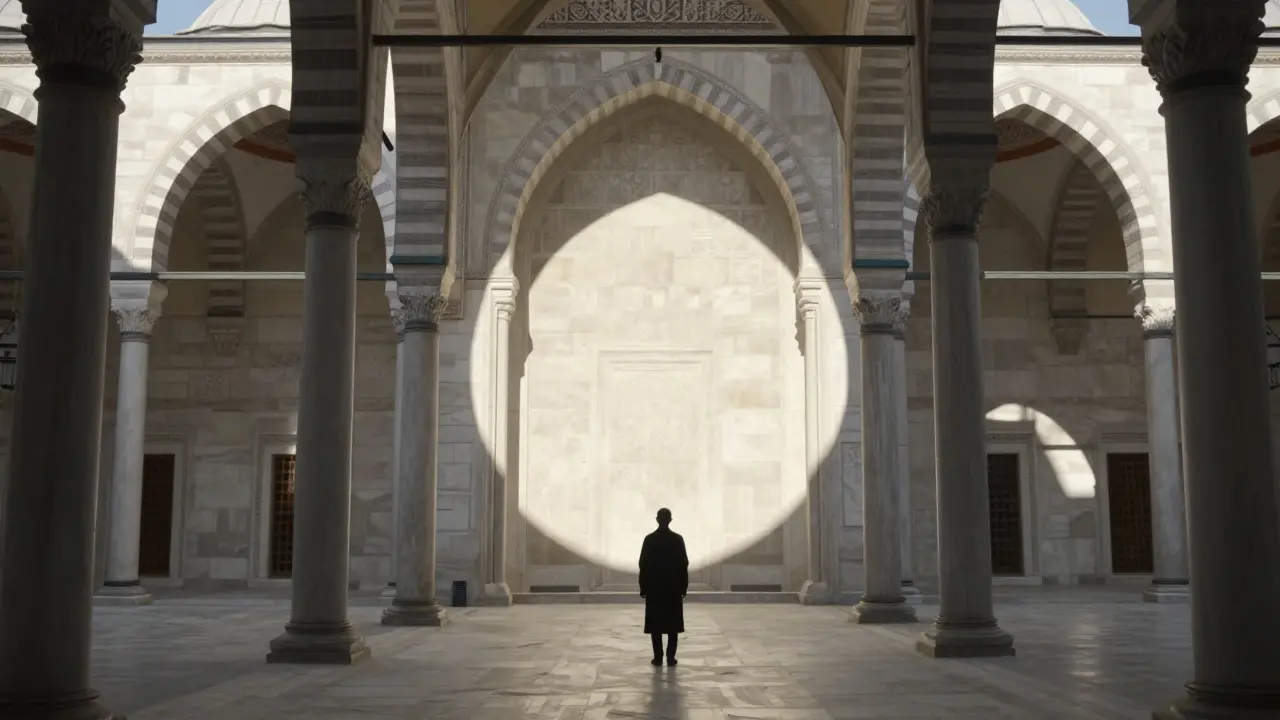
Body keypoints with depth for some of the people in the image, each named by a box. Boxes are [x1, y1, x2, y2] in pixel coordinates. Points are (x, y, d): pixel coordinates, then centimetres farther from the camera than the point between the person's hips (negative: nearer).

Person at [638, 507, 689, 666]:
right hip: (673, 588, 0)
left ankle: (658, 657, 3)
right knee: (673, 624, 5)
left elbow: (643, 565, -4)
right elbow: (684, 565, -3)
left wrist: (643, 587, 3)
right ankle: (670, 657, 3)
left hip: (654, 588, 0)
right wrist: (684, 586, 5)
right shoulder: (678, 539, -4)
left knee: (655, 624, 4)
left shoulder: (649, 539, -5)